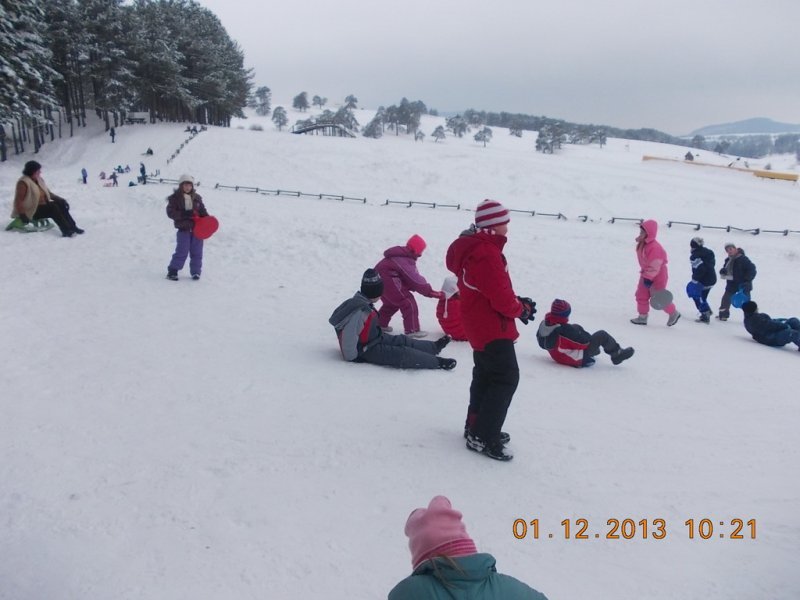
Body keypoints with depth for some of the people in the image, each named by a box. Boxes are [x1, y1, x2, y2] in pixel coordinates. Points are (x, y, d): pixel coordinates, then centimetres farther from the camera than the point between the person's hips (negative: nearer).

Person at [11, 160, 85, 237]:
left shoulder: (39, 180, 11)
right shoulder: (23, 183, -16)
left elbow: (48, 193, 16)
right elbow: (19, 200, -20)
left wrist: (60, 199, 4)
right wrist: (22, 215, -26)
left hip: (43, 206, 9)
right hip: (31, 212, -9)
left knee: (60, 204, -11)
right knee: (53, 207, -28)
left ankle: (71, 227, -21)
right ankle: (66, 230, -37)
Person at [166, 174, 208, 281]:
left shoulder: (197, 198, 10)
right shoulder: (175, 198, -2)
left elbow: (203, 211, 16)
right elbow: (170, 212, -9)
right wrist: (184, 214, -21)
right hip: (183, 229, -4)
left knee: (197, 252, 6)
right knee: (182, 251, -6)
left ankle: (195, 272, 18)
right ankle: (172, 271, 6)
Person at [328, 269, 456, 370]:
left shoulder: (364, 304, 0)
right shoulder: (359, 313, -31)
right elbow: (349, 337, -31)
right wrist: (352, 358, -20)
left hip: (376, 339, 10)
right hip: (368, 351, -10)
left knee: (403, 340, 15)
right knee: (403, 354, -15)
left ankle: (434, 347, 28)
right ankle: (437, 362, -12)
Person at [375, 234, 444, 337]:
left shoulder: (402, 255, 14)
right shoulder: (406, 261, -16)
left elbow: (407, 279, 12)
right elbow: (416, 280, -19)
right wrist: (430, 292, -17)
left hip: (379, 279, 10)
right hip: (388, 281, -10)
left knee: (391, 303, 27)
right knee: (408, 302, -5)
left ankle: (379, 324, 37)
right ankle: (412, 330, -6)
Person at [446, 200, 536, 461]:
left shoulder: (474, 246, 10)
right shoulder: (486, 253, -24)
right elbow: (500, 296, -24)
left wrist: (517, 300, 6)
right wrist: (521, 310, -6)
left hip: (480, 325, 11)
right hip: (492, 327, -11)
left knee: (486, 375, 21)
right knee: (506, 378, -6)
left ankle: (476, 426, 33)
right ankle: (482, 437, -2)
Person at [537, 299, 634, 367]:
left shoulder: (544, 324, -13)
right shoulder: (565, 330, -35)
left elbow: (541, 342, 5)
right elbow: (584, 342, -24)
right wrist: (582, 333, -3)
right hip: (578, 360, -8)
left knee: (576, 327, 24)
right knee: (602, 335, -4)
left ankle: (593, 349, 42)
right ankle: (617, 354, 20)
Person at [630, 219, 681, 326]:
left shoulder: (654, 247, -30)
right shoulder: (642, 244, 1)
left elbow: (655, 266, -30)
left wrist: (648, 278, -29)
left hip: (658, 277, -9)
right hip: (646, 275, 9)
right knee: (641, 295, 9)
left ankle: (674, 313, 22)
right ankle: (642, 317, 19)